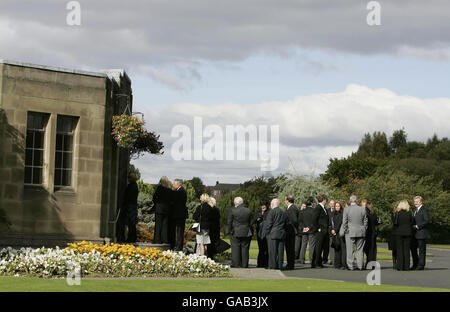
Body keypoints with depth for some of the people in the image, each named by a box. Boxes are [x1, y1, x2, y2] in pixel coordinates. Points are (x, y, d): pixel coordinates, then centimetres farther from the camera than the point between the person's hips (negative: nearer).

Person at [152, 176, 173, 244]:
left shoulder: (159, 187, -5)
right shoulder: (170, 189, 7)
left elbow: (154, 197, -6)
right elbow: (172, 199, 6)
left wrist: (156, 203, 9)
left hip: (159, 208, -4)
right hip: (167, 209, 4)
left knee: (158, 224, -2)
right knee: (165, 224, 6)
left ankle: (157, 240, -6)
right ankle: (165, 240, 3)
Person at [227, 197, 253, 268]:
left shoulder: (232, 210, -7)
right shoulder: (248, 210, 4)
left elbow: (229, 222, -6)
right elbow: (251, 222, 7)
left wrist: (230, 231, 3)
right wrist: (250, 232, 14)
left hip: (235, 233, -3)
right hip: (246, 233, 3)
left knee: (235, 249, 2)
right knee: (245, 249, 7)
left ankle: (235, 265, 1)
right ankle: (244, 265, 8)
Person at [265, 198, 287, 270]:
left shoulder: (271, 212, -6)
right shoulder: (283, 213, 14)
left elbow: (268, 224, -9)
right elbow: (286, 224, 15)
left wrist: (267, 233, -1)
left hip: (273, 234, -6)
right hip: (282, 234, 6)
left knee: (272, 251, -3)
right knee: (280, 251, 6)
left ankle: (273, 266, -5)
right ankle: (280, 266, 6)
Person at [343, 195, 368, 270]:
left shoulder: (346, 209, -7)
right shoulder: (362, 209, 0)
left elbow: (344, 222, -5)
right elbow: (365, 221, 5)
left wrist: (346, 230, 6)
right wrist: (364, 230, 14)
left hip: (350, 233, -2)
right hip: (361, 233, 2)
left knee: (350, 250, 4)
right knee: (360, 250, 9)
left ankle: (350, 266, 4)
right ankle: (360, 266, 9)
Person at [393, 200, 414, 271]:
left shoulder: (397, 213, -8)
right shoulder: (409, 213, -2)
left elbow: (395, 223, -8)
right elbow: (412, 222, 2)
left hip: (399, 233, -2)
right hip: (408, 233, 2)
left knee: (399, 250, 3)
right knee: (406, 249, 6)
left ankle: (400, 266, 0)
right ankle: (406, 266, 4)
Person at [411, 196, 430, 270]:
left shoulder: (424, 210, -9)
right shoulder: (416, 210, 20)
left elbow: (427, 221, -18)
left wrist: (417, 226, -19)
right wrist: (413, 226, 9)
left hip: (422, 233, -9)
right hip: (415, 234, 9)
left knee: (422, 250, -4)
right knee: (413, 248, 10)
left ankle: (421, 265, 1)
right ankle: (415, 264, 18)